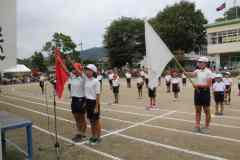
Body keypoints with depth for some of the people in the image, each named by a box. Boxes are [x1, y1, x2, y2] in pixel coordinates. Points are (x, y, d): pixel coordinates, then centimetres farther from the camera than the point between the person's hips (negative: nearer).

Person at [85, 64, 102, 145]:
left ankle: (98, 137, 21)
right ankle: (93, 136, 30)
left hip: (94, 102, -6)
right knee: (91, 120, 16)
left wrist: (96, 106, -16)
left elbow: (98, 95, -15)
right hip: (88, 102, 6)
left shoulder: (96, 81, -14)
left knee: (96, 121, 6)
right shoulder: (86, 80, 4)